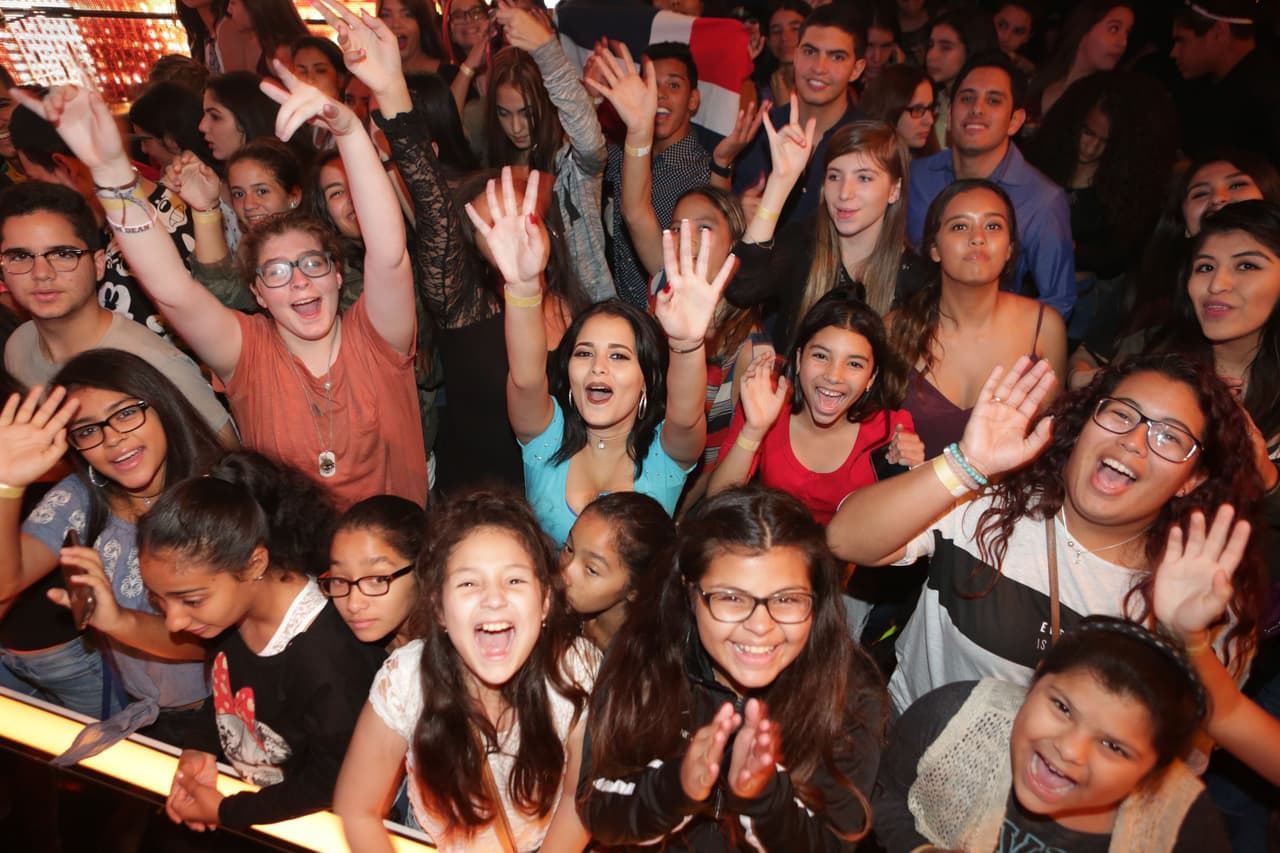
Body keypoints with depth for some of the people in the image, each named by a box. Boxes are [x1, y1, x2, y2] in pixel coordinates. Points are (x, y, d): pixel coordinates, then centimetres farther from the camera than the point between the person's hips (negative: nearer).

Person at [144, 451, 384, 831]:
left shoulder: (324, 660, -32)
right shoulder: (228, 608, -10)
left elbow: (334, 783, -18)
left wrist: (225, 811, -12)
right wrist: (199, 746, -3)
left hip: (302, 823, -5)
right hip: (234, 781, 6)